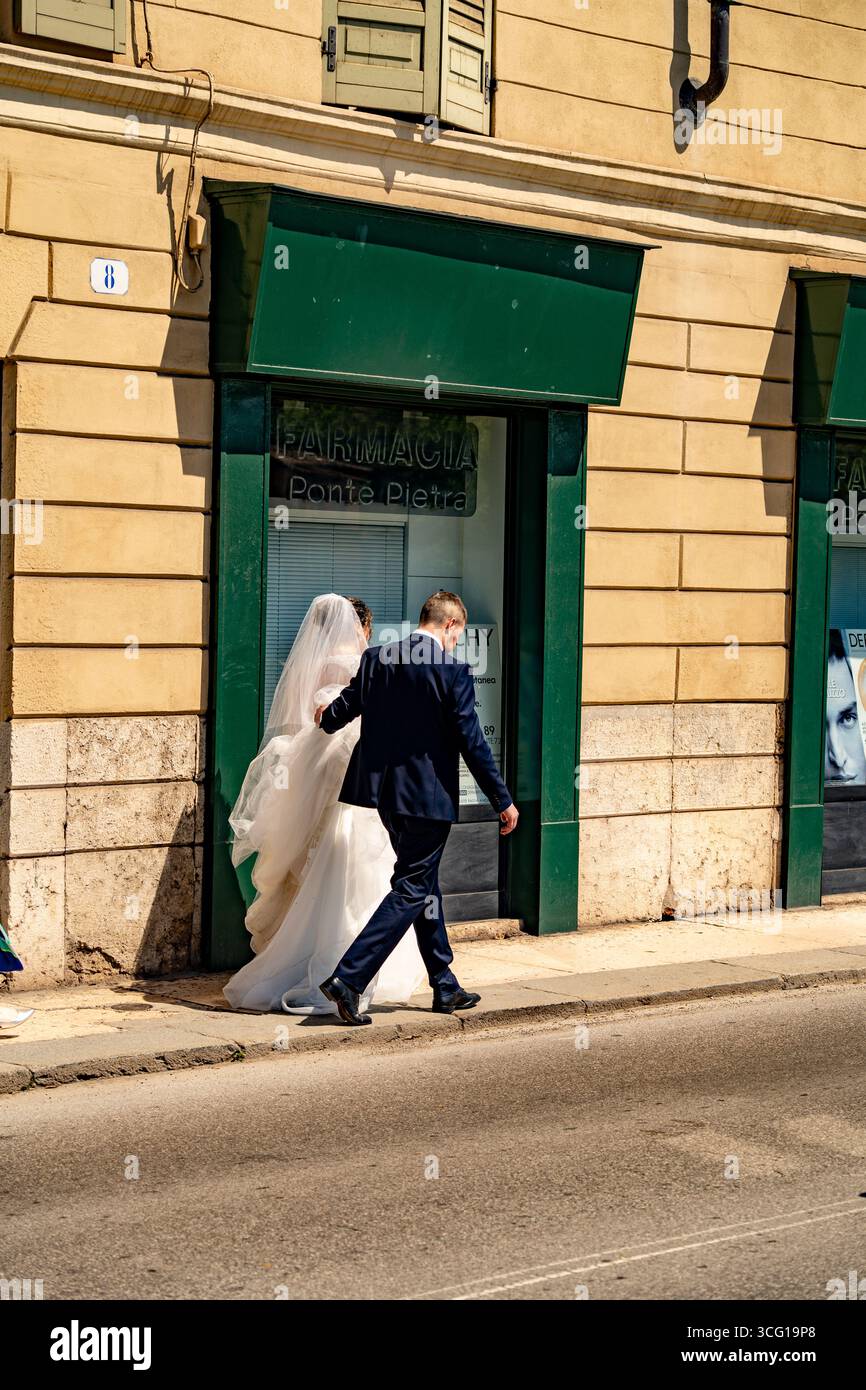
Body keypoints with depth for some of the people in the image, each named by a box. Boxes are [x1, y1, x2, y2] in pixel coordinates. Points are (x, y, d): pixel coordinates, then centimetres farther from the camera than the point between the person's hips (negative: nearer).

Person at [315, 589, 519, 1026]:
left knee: (425, 883, 18)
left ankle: (445, 987, 26)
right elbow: (471, 741, -13)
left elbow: (343, 707, 15)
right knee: (411, 890, -1)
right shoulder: (452, 670, -13)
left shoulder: (376, 658, 3)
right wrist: (503, 800, -4)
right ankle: (348, 978, -10)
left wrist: (327, 719, 40)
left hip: (385, 792, 7)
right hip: (428, 794, -7)